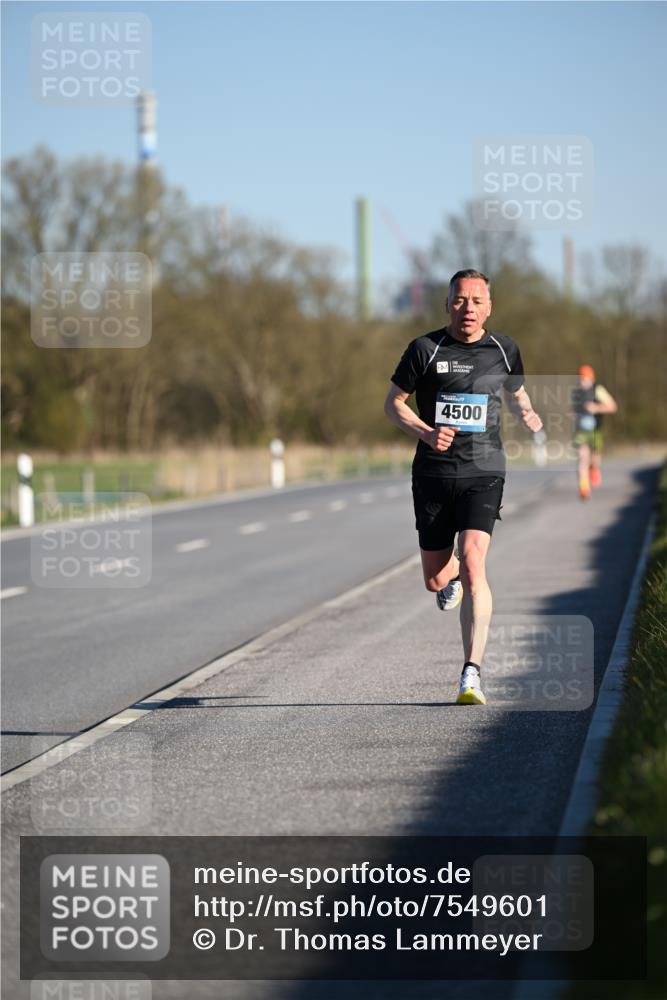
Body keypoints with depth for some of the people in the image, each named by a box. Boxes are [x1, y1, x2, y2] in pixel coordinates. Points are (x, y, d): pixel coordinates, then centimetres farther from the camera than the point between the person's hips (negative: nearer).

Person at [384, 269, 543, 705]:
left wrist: (528, 415, 0)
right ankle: (453, 573, 48)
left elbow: (516, 391, 23)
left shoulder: (504, 349, 5)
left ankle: (472, 674, -19)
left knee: (473, 563, -20)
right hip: (434, 473, 1)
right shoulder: (425, 349, -3)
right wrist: (426, 432, -14)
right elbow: (393, 403, 4)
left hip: (483, 472, -1)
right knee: (435, 581, 6)